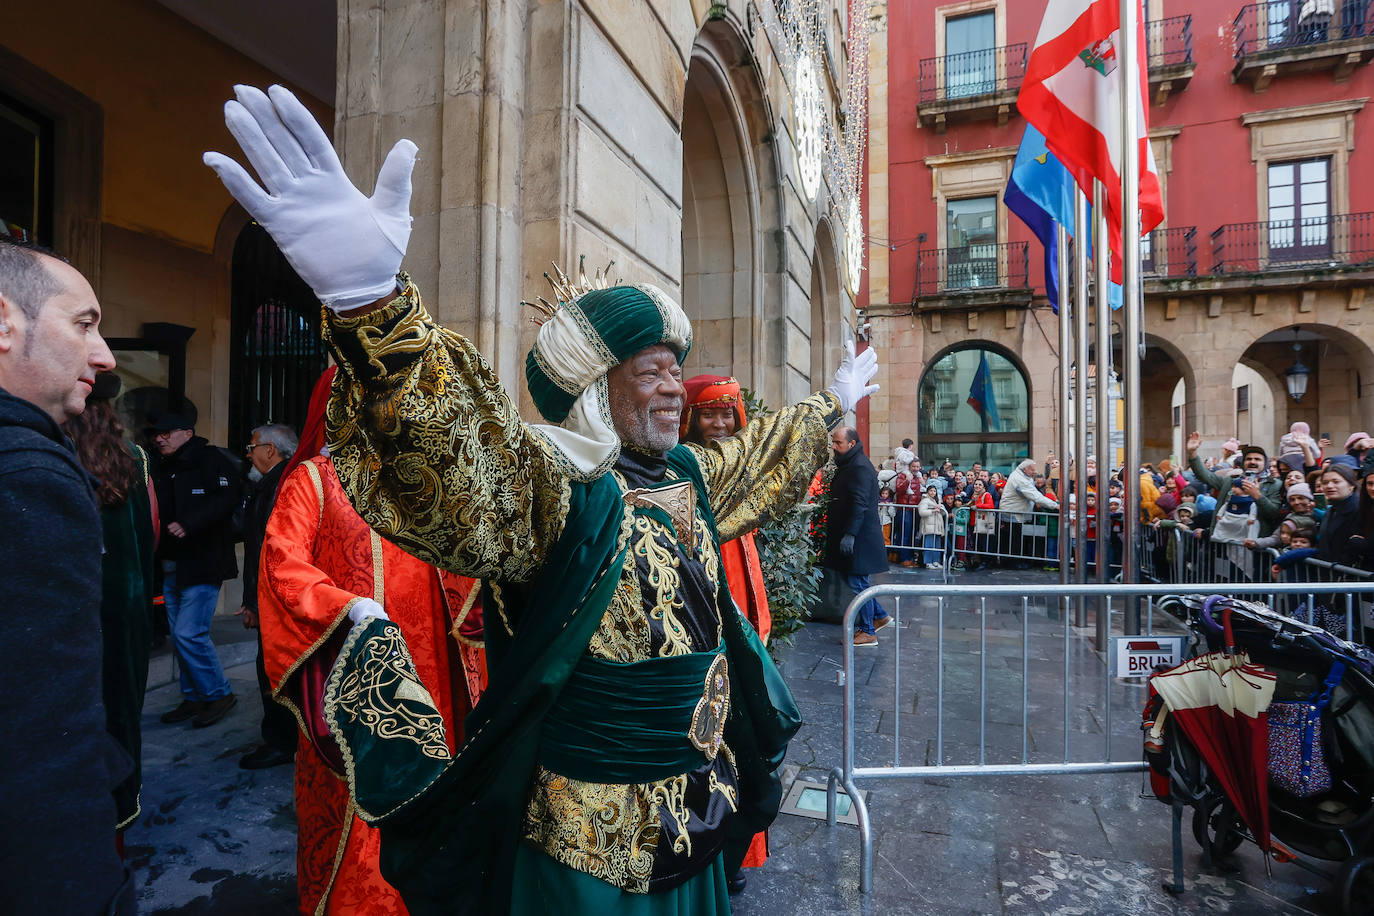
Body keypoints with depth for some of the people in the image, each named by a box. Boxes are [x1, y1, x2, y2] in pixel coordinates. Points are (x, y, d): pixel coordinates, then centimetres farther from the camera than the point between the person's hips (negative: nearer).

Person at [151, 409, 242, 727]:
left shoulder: (210, 460, -8)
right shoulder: (163, 469, 17)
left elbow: (225, 501, -21)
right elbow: (158, 511, 19)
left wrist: (189, 525, -29)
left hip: (203, 564, -9)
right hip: (172, 566, 9)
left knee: (189, 633, -11)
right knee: (179, 635, 13)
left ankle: (219, 694, 4)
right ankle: (193, 698, 24)